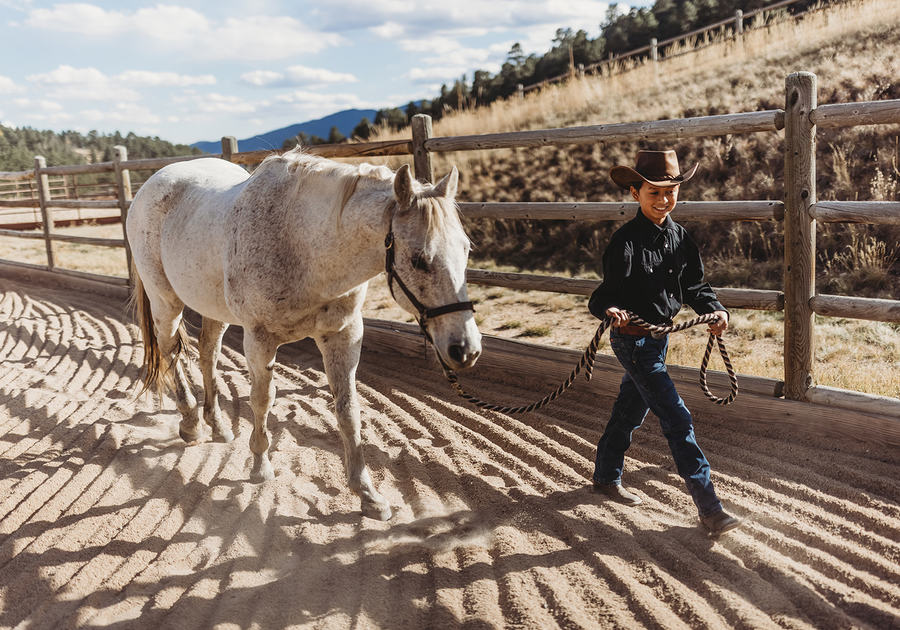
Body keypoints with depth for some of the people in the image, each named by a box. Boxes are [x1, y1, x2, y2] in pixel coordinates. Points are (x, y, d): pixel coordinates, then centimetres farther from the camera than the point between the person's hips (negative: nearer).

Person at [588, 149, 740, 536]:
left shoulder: (680, 238, 3)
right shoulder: (626, 242, -19)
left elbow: (693, 285, 9)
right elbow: (609, 291, -21)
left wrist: (713, 309, -9)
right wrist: (610, 310, -43)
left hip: (659, 336, 8)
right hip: (633, 340, -8)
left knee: (631, 410, 22)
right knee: (676, 418, -9)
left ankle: (606, 477, 42)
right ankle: (708, 507, -4)